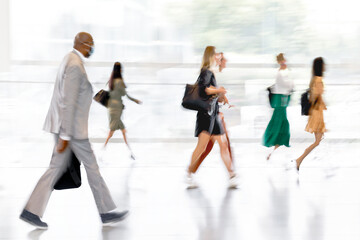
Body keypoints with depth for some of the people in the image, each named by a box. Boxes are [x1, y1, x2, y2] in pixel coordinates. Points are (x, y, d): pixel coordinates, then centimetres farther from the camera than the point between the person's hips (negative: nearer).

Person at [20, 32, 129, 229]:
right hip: (71, 127, -10)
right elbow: (68, 103, -22)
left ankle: (31, 211, 6)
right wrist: (65, 136, -23)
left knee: (57, 167, 8)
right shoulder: (75, 65, -18)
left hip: (65, 125, 10)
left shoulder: (71, 61, 15)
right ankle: (106, 212, 10)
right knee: (91, 167, 0)